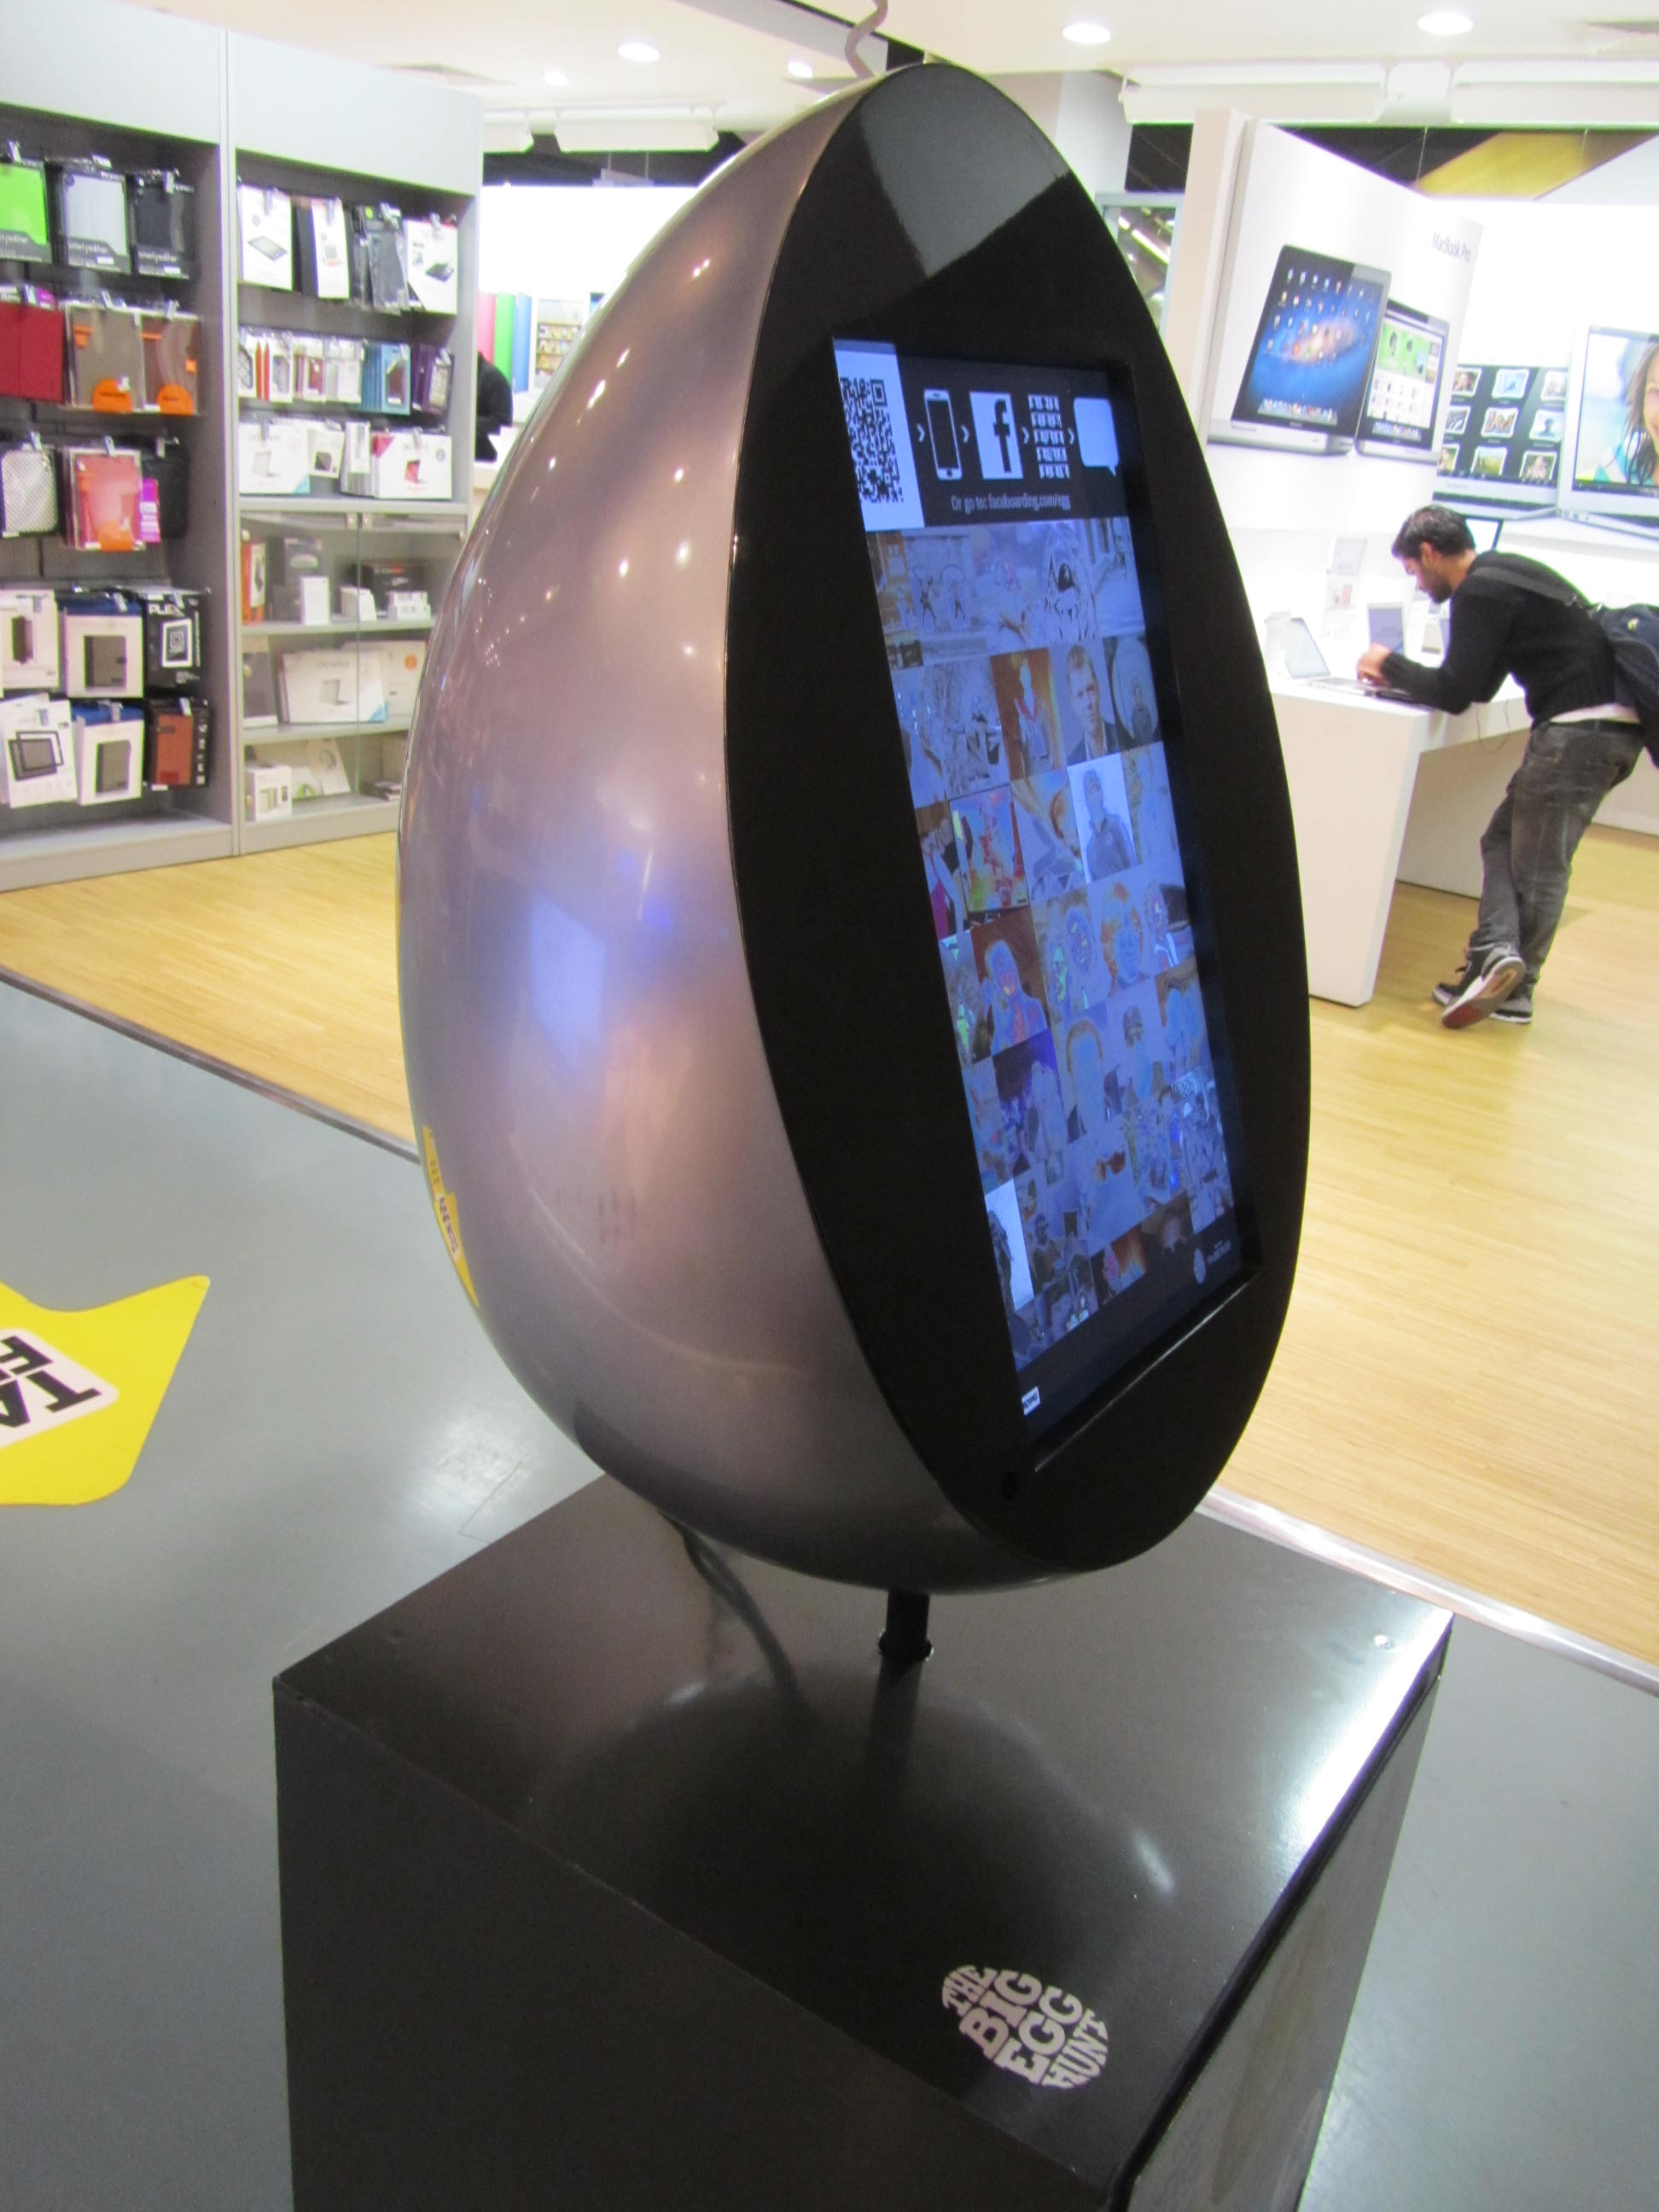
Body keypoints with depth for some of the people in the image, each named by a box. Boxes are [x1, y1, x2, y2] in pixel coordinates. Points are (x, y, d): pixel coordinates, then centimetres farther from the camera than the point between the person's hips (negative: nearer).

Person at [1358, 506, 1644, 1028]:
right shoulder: (1504, 574, 20)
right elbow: (1480, 685, 23)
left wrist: (1390, 665, 3)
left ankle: (1505, 972, -1)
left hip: (1580, 729, -9)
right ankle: (1500, 959, 6)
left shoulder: (1480, 590, -11)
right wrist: (1401, 677, 18)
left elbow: (1455, 694, -12)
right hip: (1612, 725, 9)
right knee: (1504, 840, 11)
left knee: (1536, 865, -4)